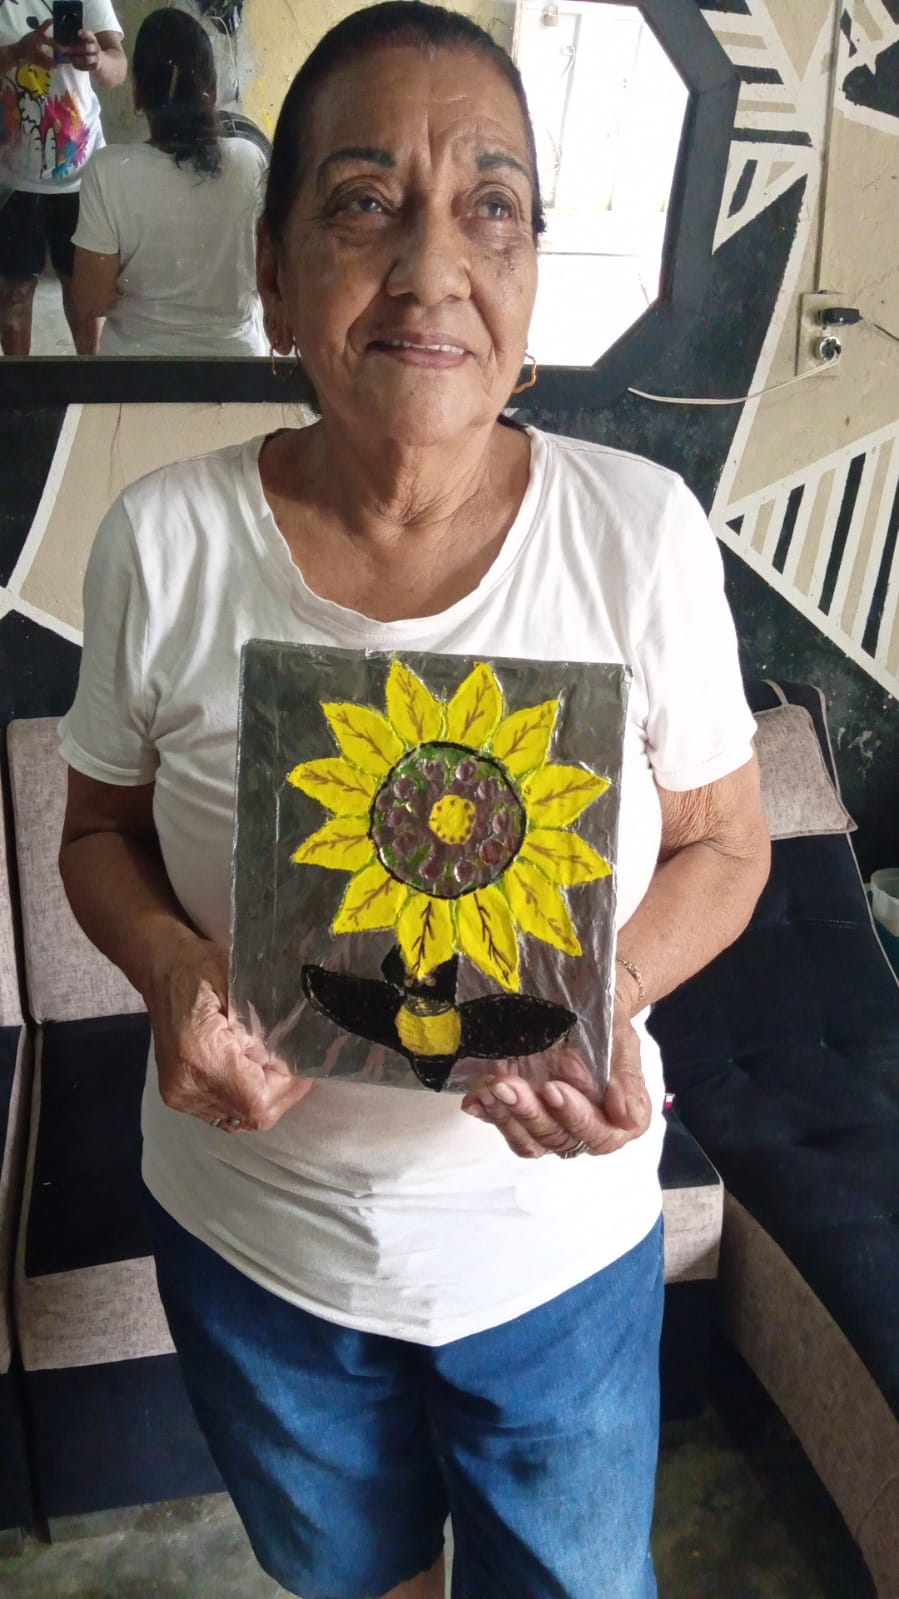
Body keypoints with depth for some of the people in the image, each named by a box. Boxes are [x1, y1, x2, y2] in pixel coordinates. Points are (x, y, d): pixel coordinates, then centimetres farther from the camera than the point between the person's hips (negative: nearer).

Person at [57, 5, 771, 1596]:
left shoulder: (642, 530, -17)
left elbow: (719, 843, -5)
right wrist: (171, 968, -22)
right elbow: (101, 830, -2)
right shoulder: (163, 543, -16)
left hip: (560, 1239, 0)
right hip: (249, 1237, 1)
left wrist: (614, 992, -25)